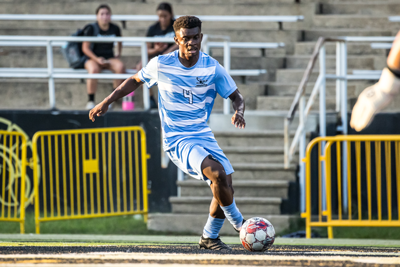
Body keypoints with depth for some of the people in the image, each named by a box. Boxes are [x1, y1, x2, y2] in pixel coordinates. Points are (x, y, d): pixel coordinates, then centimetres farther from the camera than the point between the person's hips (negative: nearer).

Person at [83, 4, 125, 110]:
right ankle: (90, 101, -29)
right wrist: (97, 59, -18)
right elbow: (85, 48, -6)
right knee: (93, 70, -38)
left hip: (110, 58, 3)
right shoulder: (91, 29, -5)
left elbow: (119, 42, 28)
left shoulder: (115, 29, 6)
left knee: (120, 67, -31)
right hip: (93, 58, -3)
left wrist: (118, 54, 16)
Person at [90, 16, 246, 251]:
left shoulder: (212, 67, -4)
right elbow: (135, 80, 11)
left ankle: (210, 237, 20)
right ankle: (239, 223, -6)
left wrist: (239, 112, -19)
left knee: (225, 186, -4)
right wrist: (107, 102, 10)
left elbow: (236, 96, 3)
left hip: (204, 135, 4)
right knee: (217, 174, -27)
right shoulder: (161, 65, -7)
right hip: (177, 140, -4)